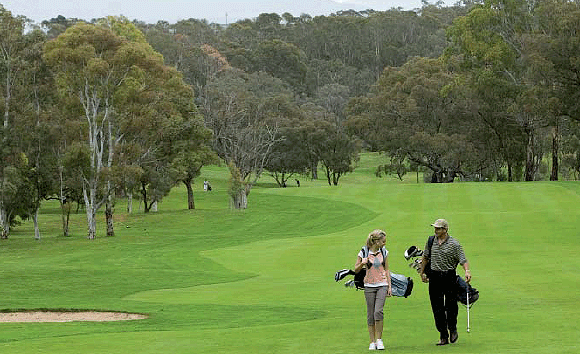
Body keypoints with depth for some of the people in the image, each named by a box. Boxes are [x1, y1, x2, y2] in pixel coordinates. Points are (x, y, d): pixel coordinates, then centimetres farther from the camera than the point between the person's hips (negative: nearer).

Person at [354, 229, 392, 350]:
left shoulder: (384, 253, 6)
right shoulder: (364, 253, -2)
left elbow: (387, 270, 12)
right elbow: (356, 270, 4)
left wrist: (389, 286, 8)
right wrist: (362, 263, -16)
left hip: (382, 285, 1)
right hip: (369, 286, -1)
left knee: (378, 311, -15)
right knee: (370, 314, 1)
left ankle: (379, 339, -4)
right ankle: (372, 341, 9)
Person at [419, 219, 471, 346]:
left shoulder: (454, 244, -7)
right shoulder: (431, 241, 6)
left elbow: (463, 260, -11)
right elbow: (425, 257, 19)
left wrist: (467, 271, -28)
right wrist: (422, 272, 22)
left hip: (449, 277, -3)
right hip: (434, 277, 3)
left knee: (451, 306, 1)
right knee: (437, 308, 1)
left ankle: (453, 330, 27)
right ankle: (443, 336, 7)